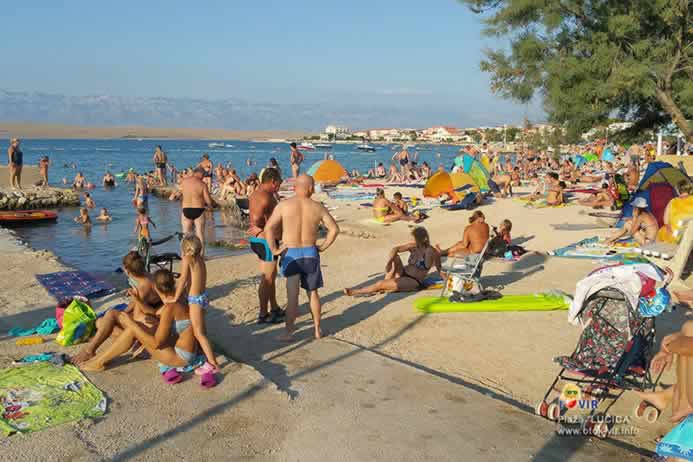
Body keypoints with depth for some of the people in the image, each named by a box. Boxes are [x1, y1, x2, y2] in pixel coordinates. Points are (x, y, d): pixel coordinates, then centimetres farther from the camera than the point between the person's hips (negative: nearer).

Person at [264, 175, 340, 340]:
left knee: (292, 295, 1)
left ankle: (289, 331, 2)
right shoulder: (318, 207, -2)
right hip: (311, 253, 2)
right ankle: (317, 329, 24)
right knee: (313, 292, 15)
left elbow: (269, 228, -15)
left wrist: (274, 249, -6)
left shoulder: (284, 205, -7)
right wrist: (323, 247, 8)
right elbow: (334, 229, 1)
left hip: (290, 254, -2)